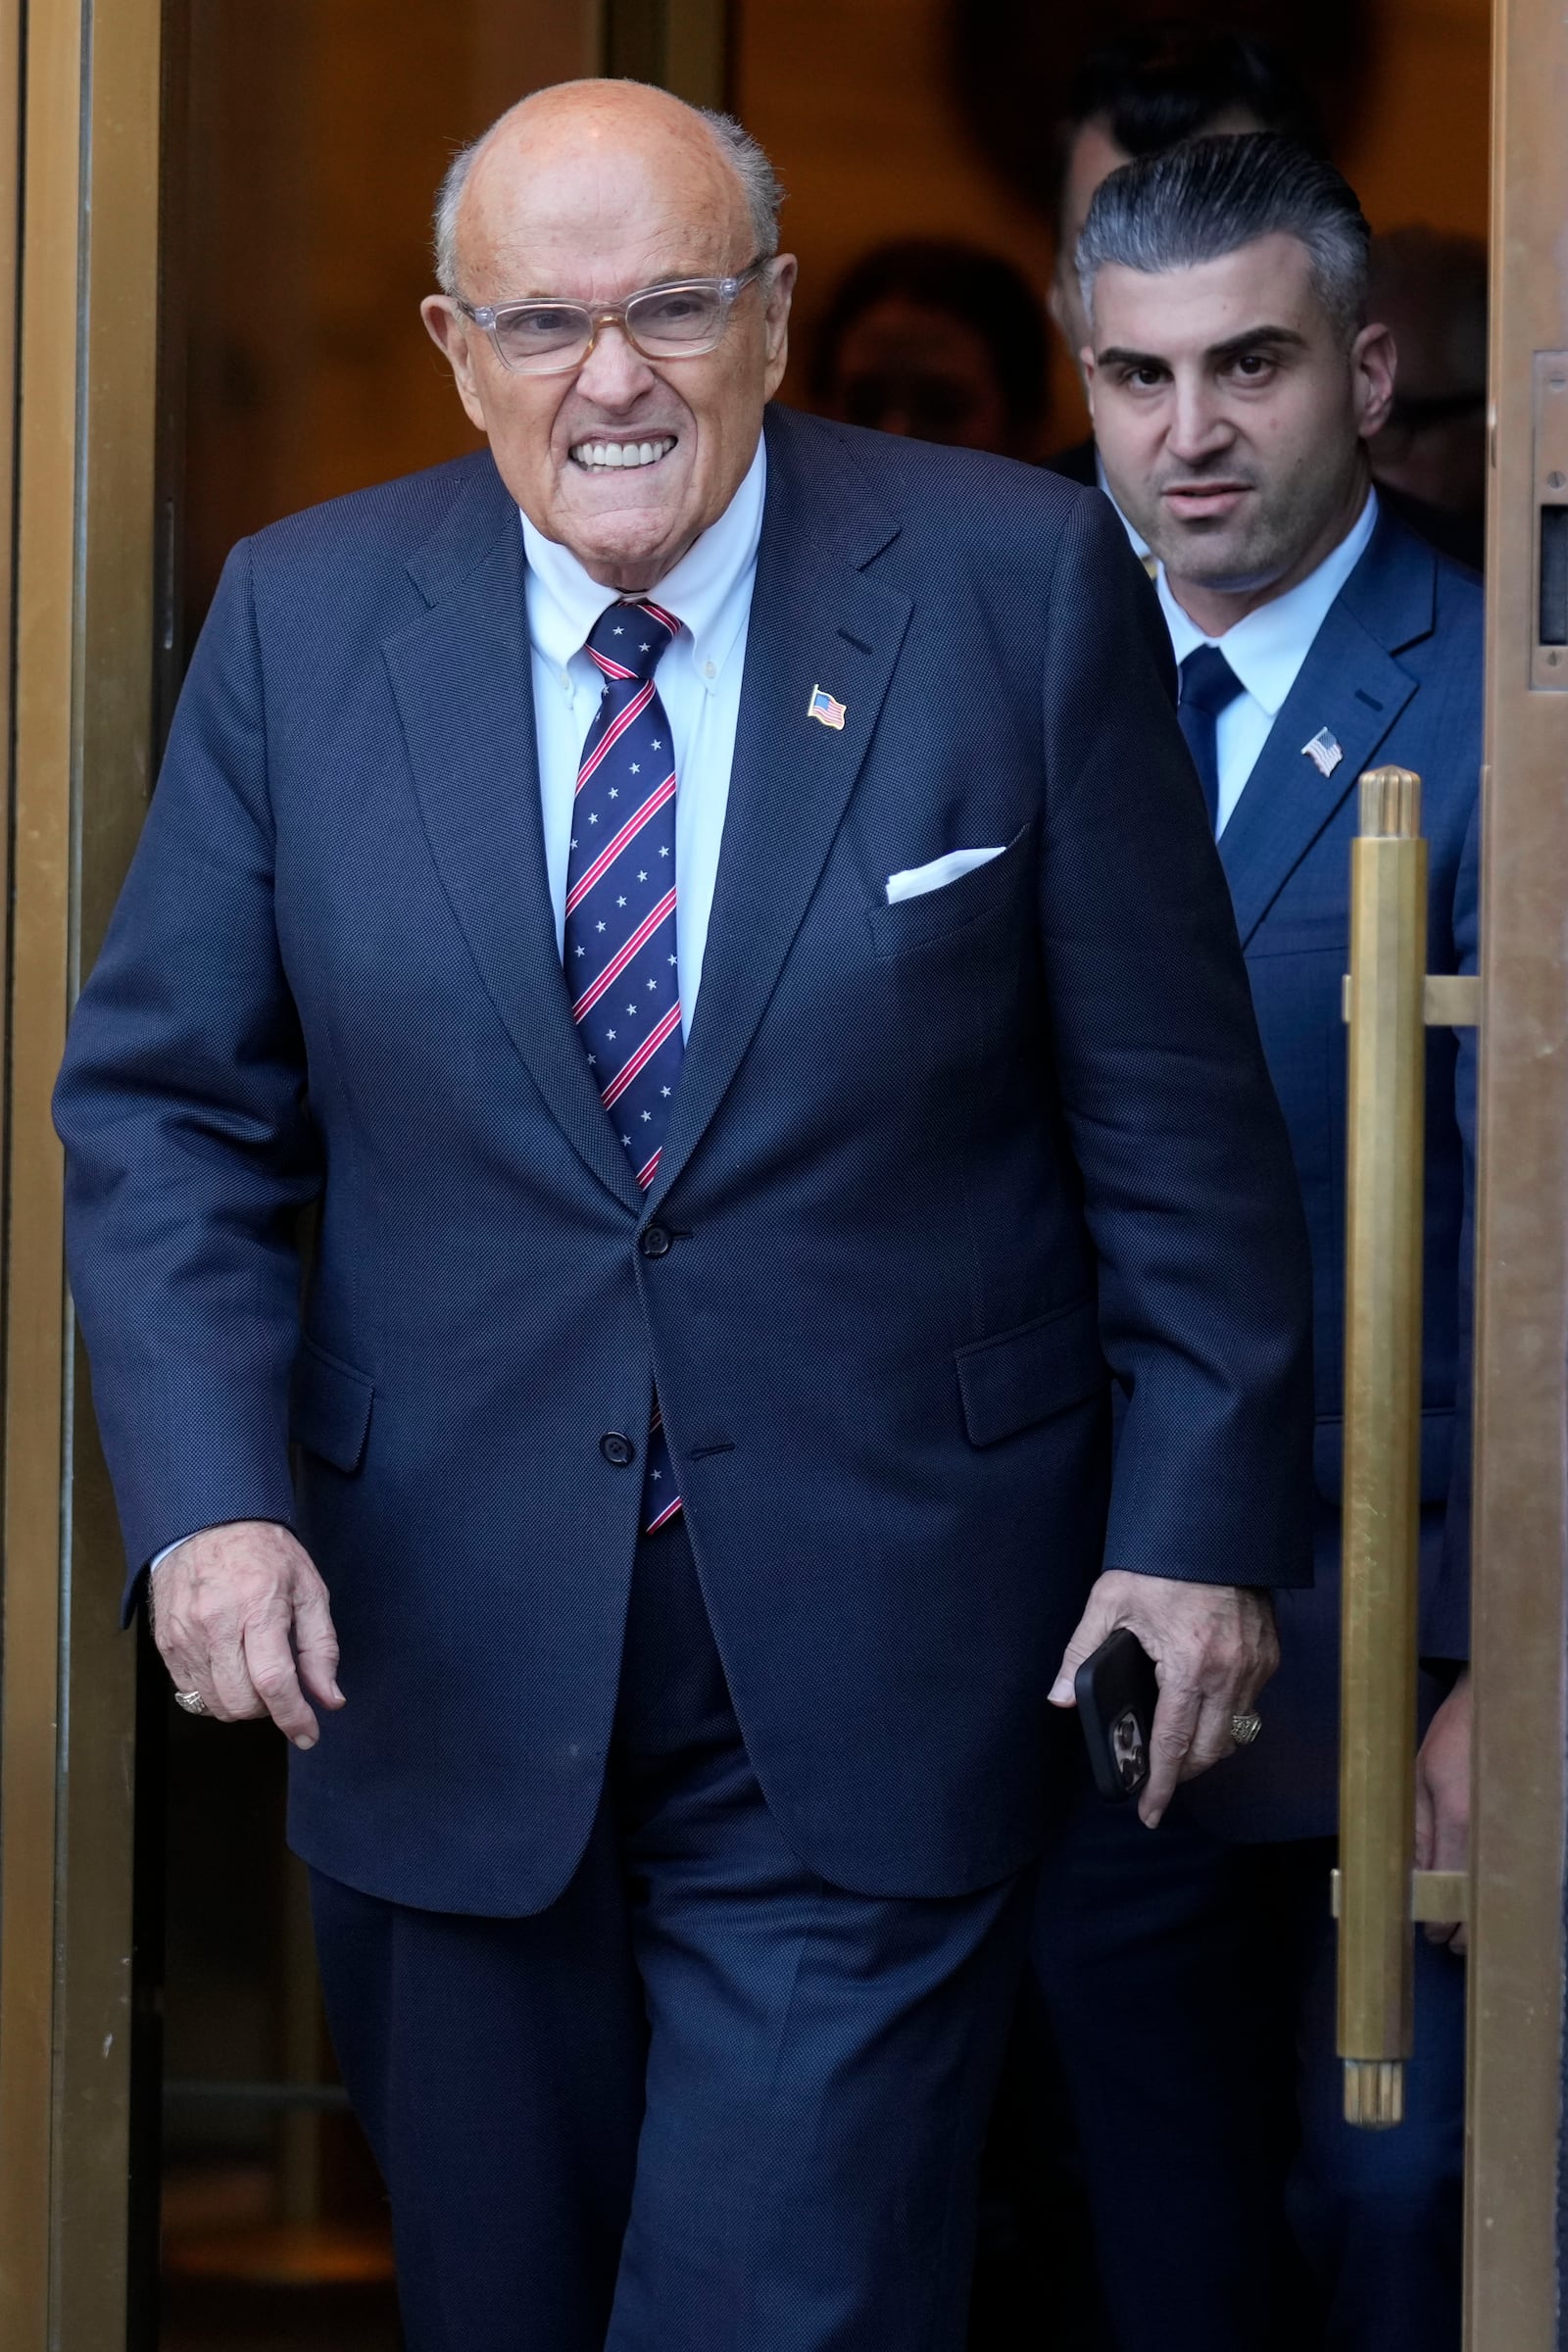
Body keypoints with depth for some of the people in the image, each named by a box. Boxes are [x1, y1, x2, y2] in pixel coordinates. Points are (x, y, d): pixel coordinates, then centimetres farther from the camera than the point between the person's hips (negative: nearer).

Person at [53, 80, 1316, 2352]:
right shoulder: (303, 621, 2)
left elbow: (1177, 1111, 0)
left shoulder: (1020, 587, -4)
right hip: (447, 1659, 3)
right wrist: (207, 1488, -10)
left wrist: (1207, 1510, -2)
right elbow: (166, 1101, 4)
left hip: (869, 1654, -2)